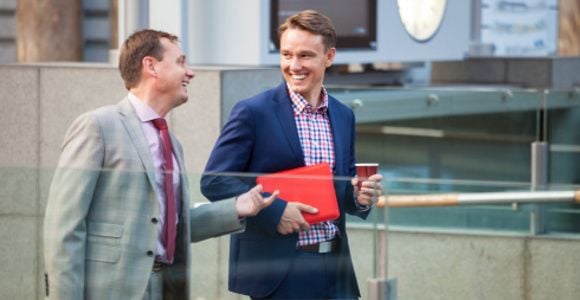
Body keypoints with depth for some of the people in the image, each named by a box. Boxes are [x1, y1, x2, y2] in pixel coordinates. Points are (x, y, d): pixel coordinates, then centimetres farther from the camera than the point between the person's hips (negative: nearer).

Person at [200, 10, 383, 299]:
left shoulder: (344, 116, 11)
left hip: (334, 270, 6)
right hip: (278, 271, -6)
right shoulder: (253, 112, -7)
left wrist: (359, 196, -4)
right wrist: (275, 211, -19)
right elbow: (214, 180, -10)